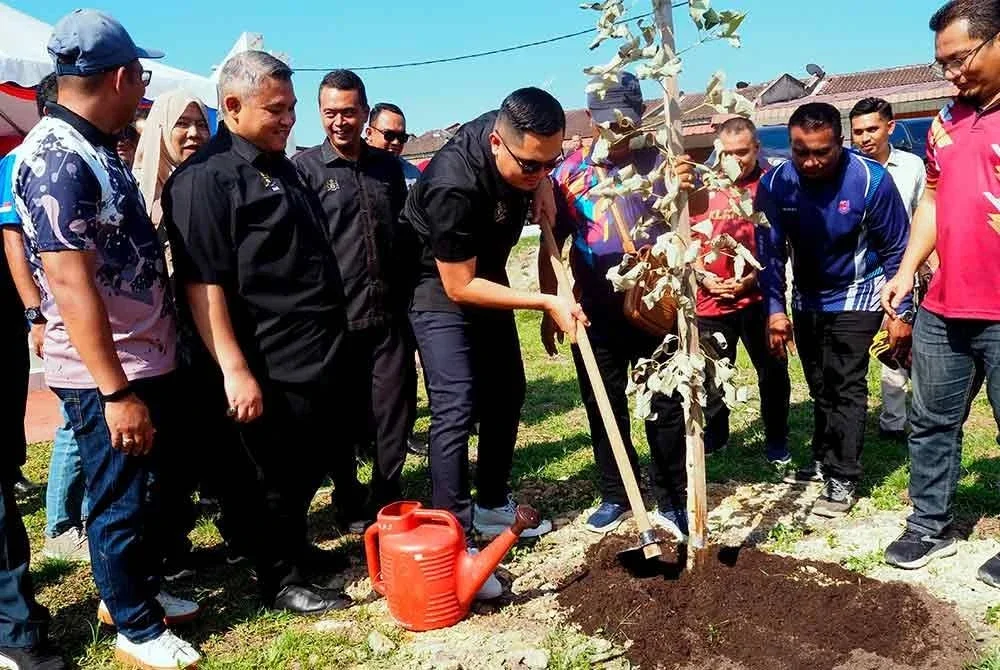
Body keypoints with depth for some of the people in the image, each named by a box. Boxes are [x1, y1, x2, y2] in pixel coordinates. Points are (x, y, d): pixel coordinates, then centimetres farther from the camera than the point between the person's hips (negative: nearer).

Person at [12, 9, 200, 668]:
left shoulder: (97, 148, 10)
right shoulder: (54, 157, -18)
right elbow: (71, 284, -23)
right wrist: (116, 393, -23)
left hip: (153, 360, 9)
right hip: (107, 376, -9)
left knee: (156, 490, 22)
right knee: (121, 504, 7)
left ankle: (136, 587, 42)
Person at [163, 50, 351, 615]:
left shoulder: (282, 167, 15)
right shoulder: (204, 179, -13)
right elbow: (201, 284, -19)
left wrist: (337, 335, 23)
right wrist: (236, 371, -24)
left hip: (323, 355, 9)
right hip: (274, 368, -9)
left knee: (315, 466, 19)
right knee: (281, 479, 6)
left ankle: (297, 545, 39)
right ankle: (281, 580, 24)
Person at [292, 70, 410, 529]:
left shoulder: (389, 166, 11)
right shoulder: (304, 167, -3)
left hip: (391, 314, 4)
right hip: (335, 318, -3)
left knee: (395, 413, 9)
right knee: (344, 420, 10)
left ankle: (388, 501, 26)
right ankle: (350, 508, 27)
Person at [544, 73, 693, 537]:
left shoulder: (659, 162, -3)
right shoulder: (570, 173, 0)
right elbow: (551, 246, 6)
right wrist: (549, 308, 3)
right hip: (596, 314, 2)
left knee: (665, 406, 6)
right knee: (604, 408, 12)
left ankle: (672, 500, 20)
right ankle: (615, 496, 28)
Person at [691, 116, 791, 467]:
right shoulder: (703, 188, 2)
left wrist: (752, 278, -12)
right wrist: (703, 277, -6)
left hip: (758, 298, -1)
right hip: (711, 300, 2)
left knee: (773, 372, 10)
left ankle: (777, 442, 28)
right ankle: (713, 436, 33)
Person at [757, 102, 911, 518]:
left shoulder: (871, 180, -23)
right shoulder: (775, 183, -17)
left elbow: (895, 249, -12)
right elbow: (770, 250, -9)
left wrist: (900, 311, -12)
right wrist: (774, 308, -16)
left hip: (856, 295, -4)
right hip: (807, 298, 4)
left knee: (845, 386, -9)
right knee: (820, 386, 16)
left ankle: (842, 481, -2)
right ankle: (824, 460, 32)